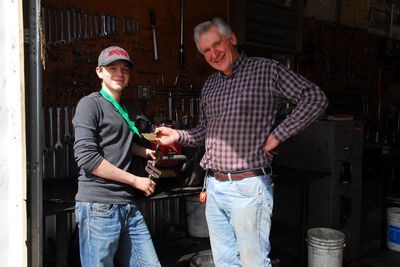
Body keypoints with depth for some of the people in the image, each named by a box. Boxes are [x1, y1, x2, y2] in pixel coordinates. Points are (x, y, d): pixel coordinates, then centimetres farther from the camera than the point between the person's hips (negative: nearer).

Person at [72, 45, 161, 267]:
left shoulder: (126, 109, 18)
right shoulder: (90, 104, -5)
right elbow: (87, 157, -16)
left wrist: (145, 151, 14)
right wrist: (136, 180, -10)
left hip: (128, 205, 7)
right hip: (98, 206, -7)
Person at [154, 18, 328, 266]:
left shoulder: (266, 70, -5)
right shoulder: (209, 86, 14)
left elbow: (316, 98, -11)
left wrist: (277, 135, -15)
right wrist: (178, 135, 4)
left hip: (248, 187, -6)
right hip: (214, 186, 7)